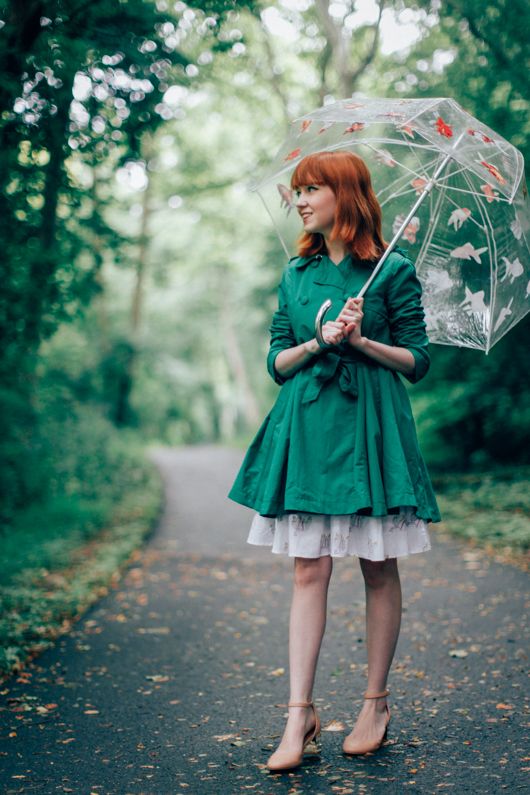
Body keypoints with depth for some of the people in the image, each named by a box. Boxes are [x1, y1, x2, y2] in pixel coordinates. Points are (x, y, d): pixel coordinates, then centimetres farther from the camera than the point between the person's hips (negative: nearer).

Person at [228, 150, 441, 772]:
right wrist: (317, 342, -9)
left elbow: (417, 360, 1)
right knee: (308, 569, -1)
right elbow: (276, 362, 10)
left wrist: (363, 342, -14)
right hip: (306, 424, 3)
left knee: (378, 568, 4)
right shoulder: (297, 273, 12)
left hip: (371, 423, -3)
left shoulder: (392, 270, 1)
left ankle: (376, 703, 18)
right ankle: (300, 715, 1)